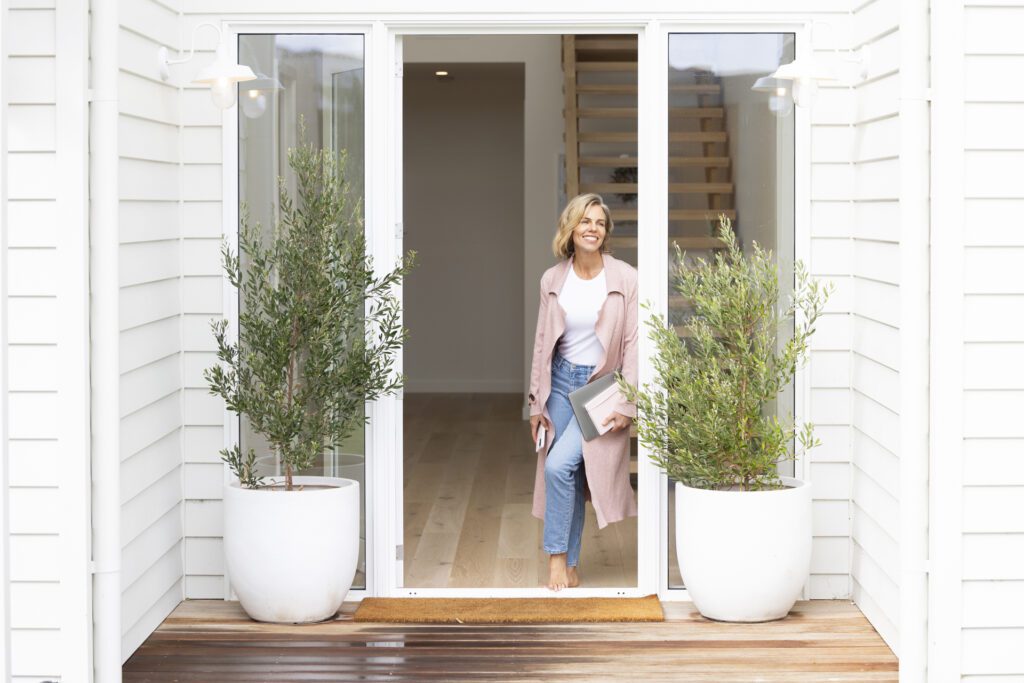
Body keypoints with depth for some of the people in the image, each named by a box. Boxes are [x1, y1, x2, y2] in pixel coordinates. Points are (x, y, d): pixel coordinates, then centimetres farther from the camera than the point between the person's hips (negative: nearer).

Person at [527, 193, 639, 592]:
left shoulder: (625, 279, -8)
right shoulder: (552, 280, 3)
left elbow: (633, 344, -7)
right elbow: (542, 342, 9)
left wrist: (626, 403, -12)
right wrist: (536, 402, 7)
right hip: (562, 383, 4)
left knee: (560, 466, -18)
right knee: (567, 475, 5)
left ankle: (558, 556, -4)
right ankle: (569, 568, 14)